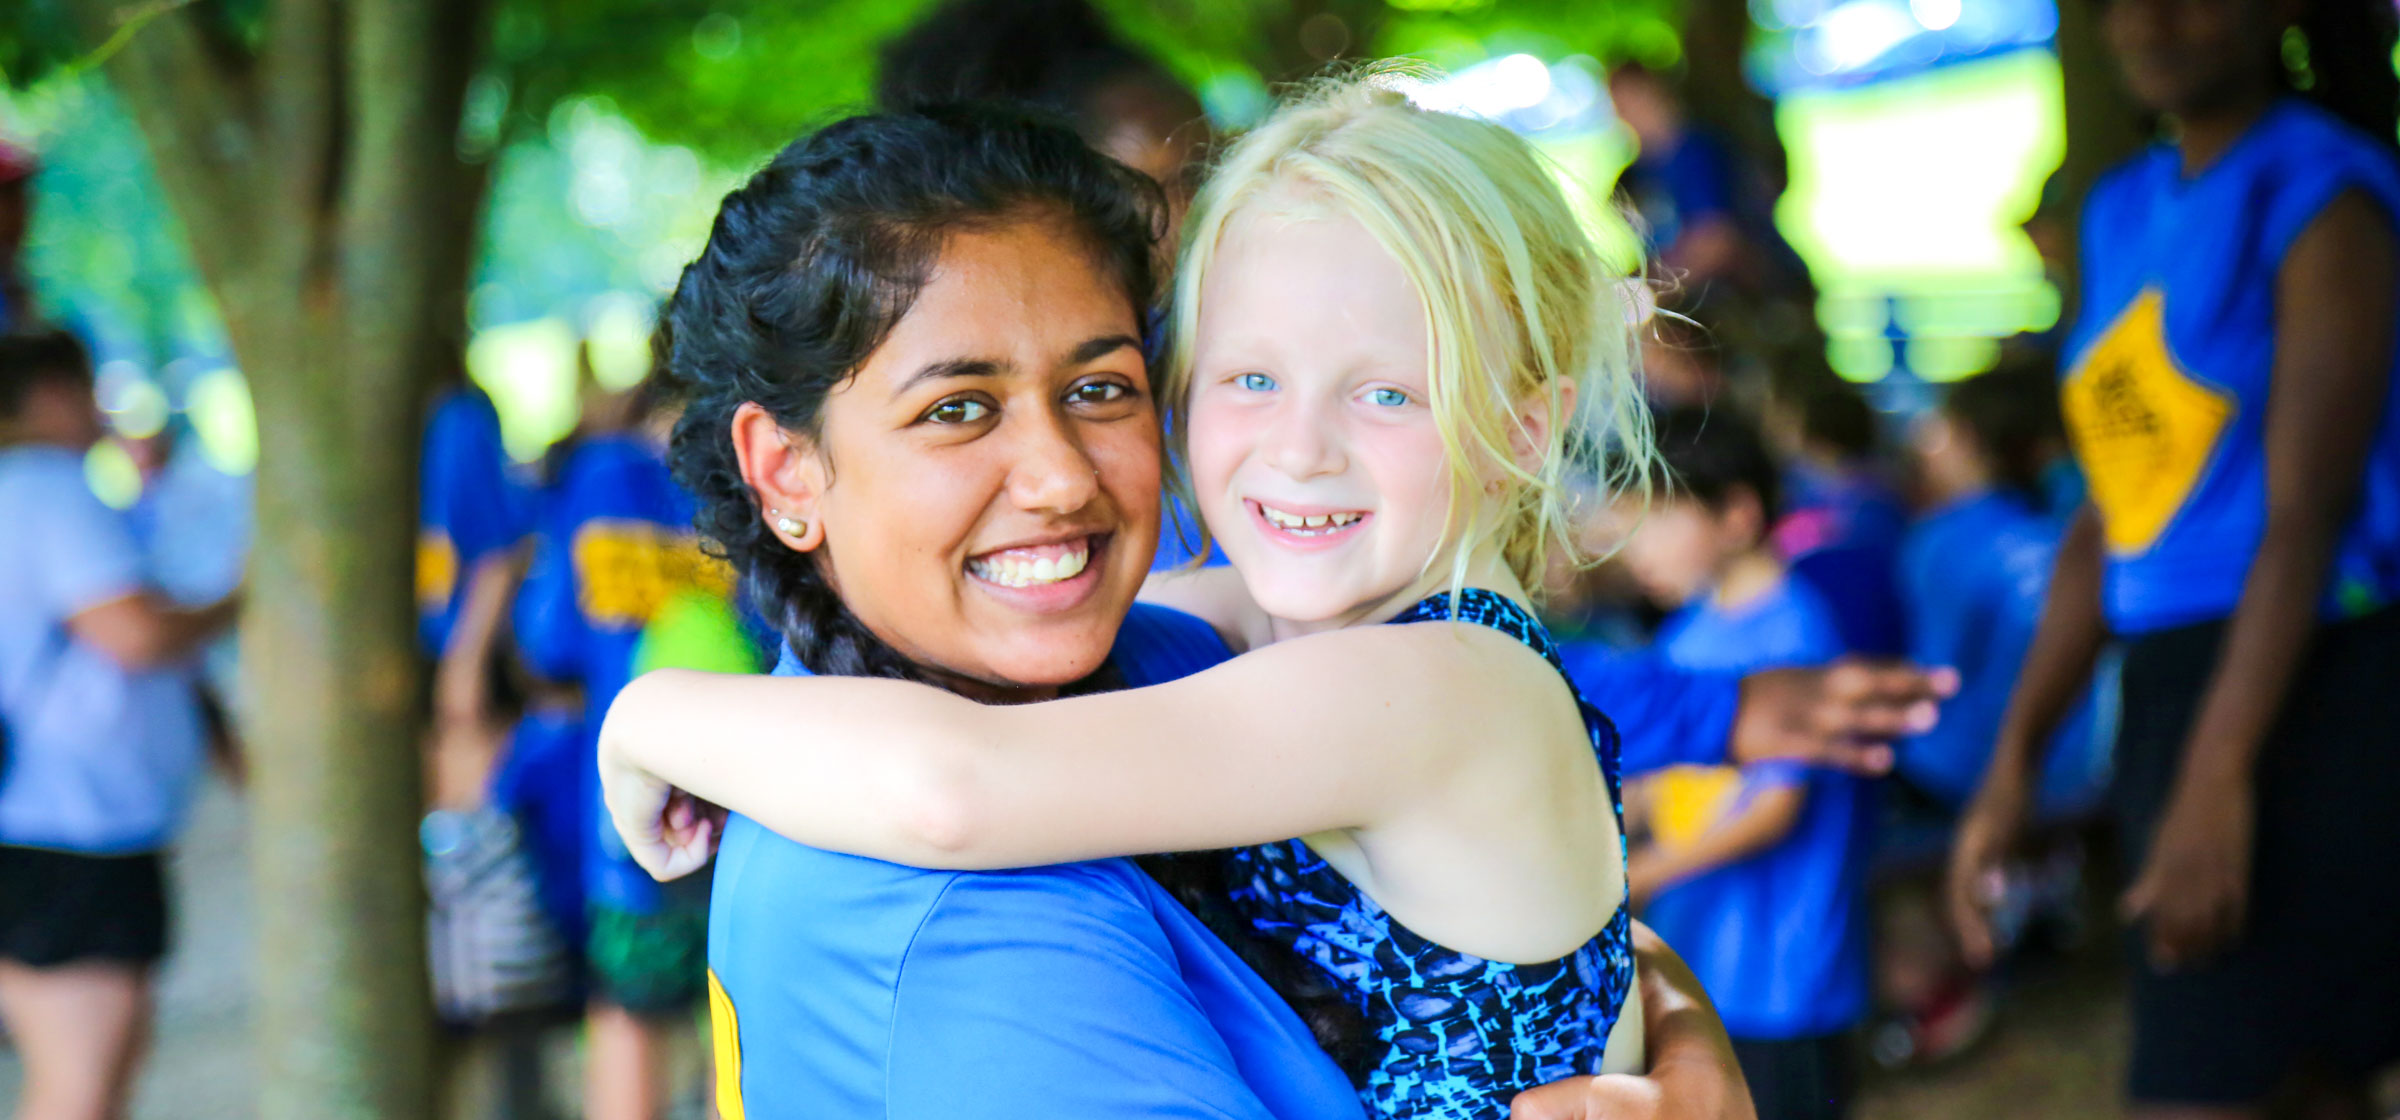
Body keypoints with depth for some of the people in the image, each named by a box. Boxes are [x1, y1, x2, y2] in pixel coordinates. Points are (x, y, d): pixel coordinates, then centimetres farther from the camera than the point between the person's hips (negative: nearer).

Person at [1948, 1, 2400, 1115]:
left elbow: (2306, 514, -16)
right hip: (2167, 684, 8)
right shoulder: (2124, 215, 14)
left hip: (2310, 684, -8)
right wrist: (2014, 759, 10)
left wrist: (2216, 780, -21)